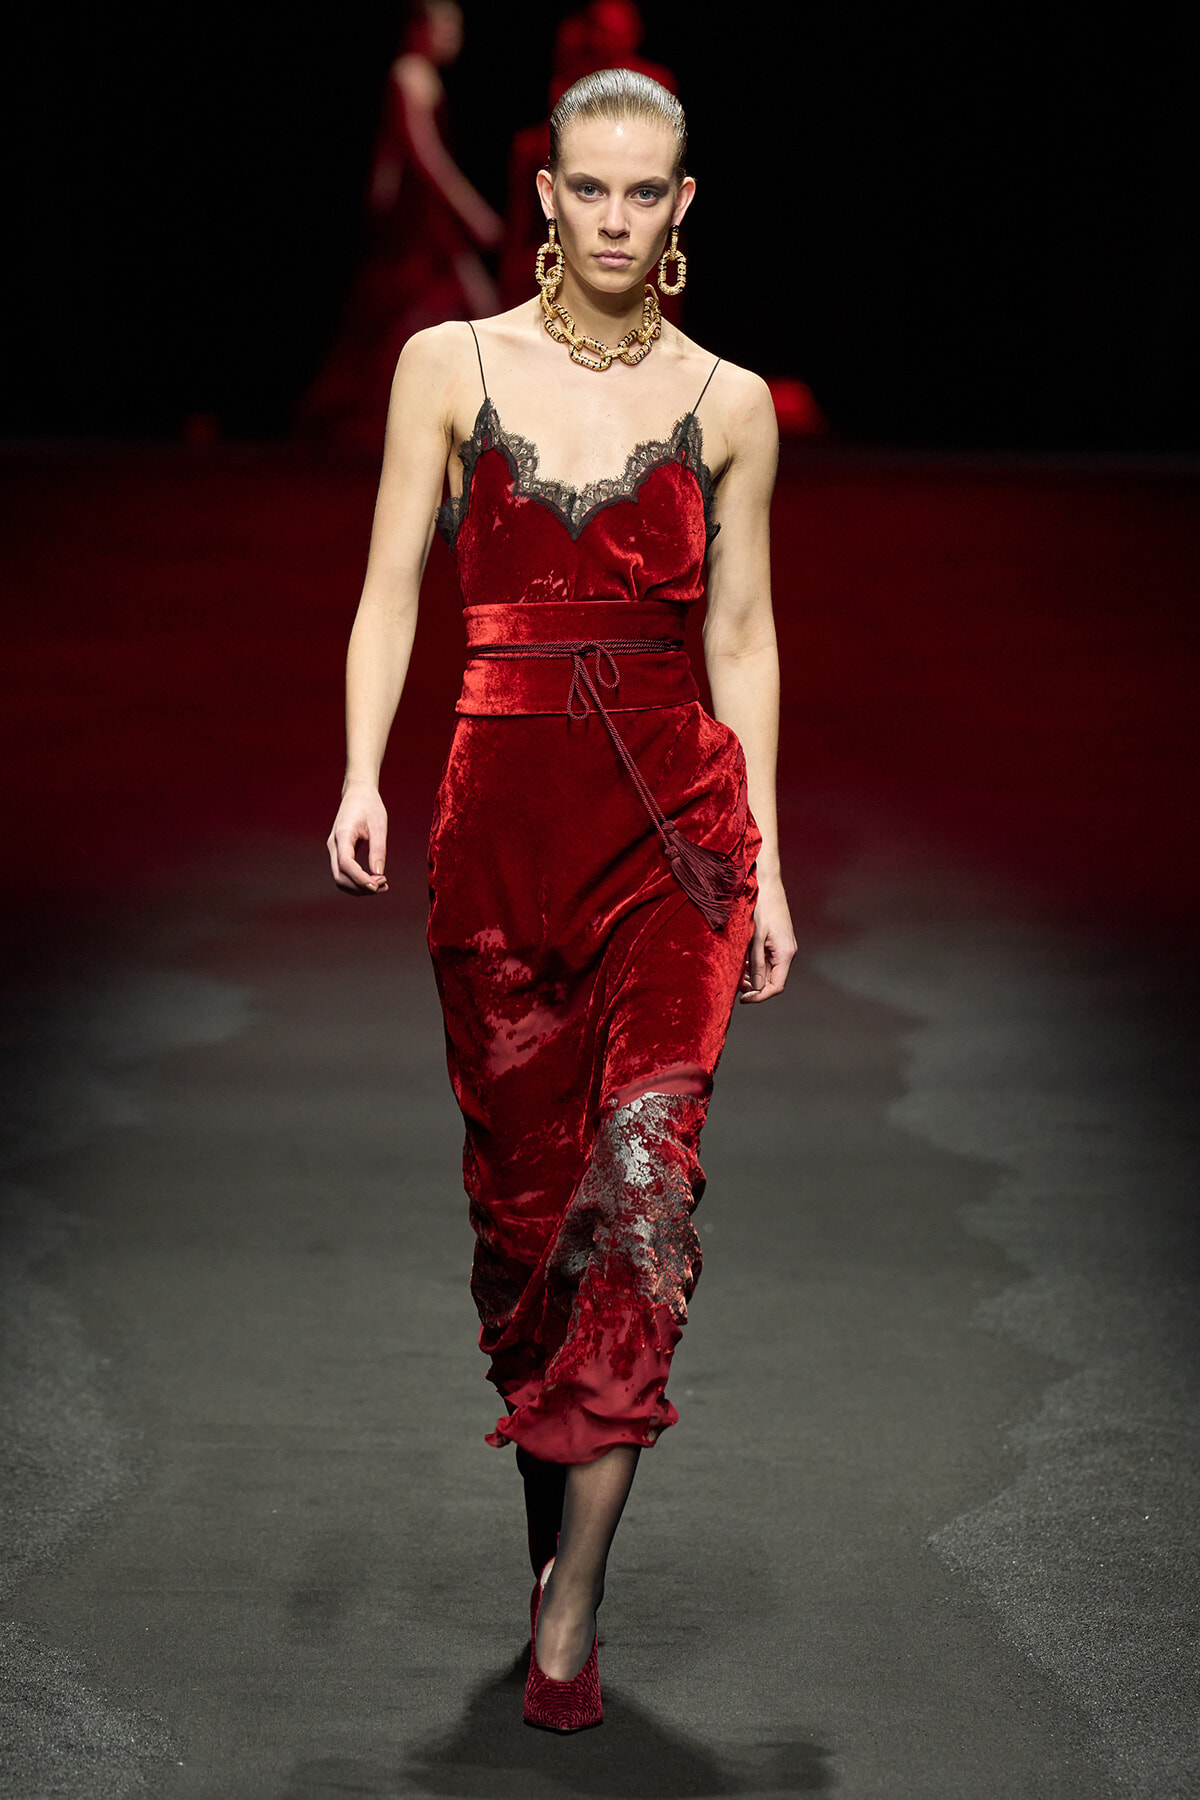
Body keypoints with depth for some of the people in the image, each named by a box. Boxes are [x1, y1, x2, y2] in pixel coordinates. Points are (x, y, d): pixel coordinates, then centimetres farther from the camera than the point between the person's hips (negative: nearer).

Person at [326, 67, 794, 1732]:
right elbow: (393, 588, 4)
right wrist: (363, 776, -10)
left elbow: (743, 631, 9)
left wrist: (766, 857, 5)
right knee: (522, 1176, 5)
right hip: (505, 801, 1)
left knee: (641, 1174, -9)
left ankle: (570, 1601, -5)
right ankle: (550, 1509, 23)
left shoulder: (729, 404, 7)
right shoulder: (450, 366, 5)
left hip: (675, 810, 0)